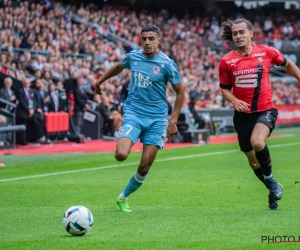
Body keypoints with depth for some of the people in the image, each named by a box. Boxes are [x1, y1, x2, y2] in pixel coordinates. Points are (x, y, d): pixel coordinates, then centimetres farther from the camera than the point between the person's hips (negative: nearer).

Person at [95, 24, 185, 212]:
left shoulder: (167, 64, -8)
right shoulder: (133, 57, 1)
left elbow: (180, 93, -1)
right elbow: (118, 67, 25)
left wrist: (173, 121, -7)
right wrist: (100, 81, 35)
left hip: (156, 118, -1)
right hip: (133, 113, 1)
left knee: (145, 167, -1)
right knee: (120, 155, -24)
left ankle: (124, 198, 21)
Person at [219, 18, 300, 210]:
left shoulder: (267, 52, -5)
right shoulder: (227, 61, -3)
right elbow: (224, 88, 7)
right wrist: (234, 100, -12)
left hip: (265, 110, -3)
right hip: (243, 114, 3)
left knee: (257, 142, -31)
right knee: (252, 159, 9)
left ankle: (270, 179, -6)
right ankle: (274, 189, 33)